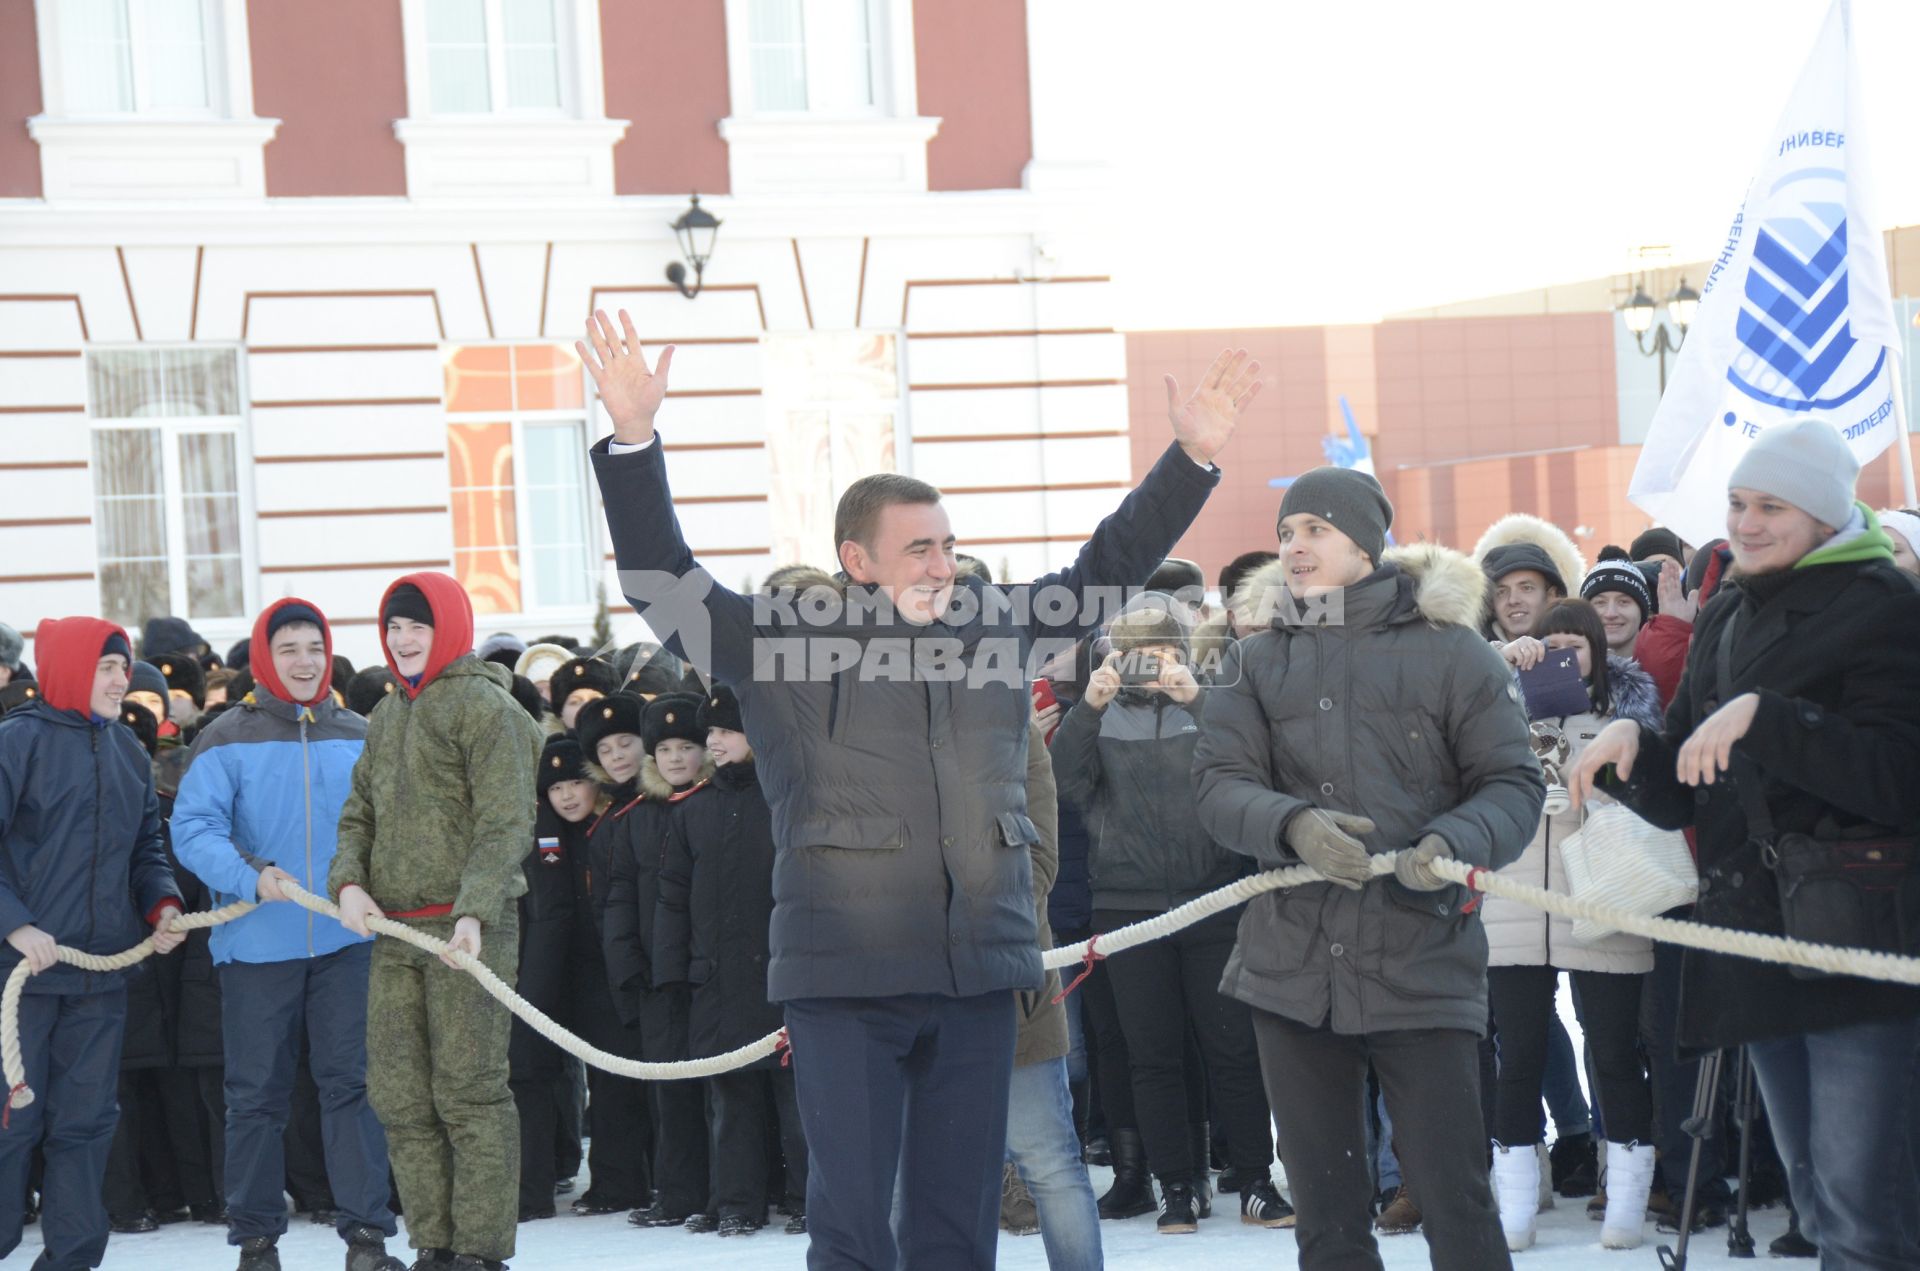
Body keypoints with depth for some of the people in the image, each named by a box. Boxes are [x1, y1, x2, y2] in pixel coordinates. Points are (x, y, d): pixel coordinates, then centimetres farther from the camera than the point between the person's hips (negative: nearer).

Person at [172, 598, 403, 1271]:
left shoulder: (358, 738, 8)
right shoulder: (227, 740, -2)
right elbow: (193, 828, -10)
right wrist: (251, 875, -25)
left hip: (346, 939, 2)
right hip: (258, 942, -2)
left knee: (352, 1083, -1)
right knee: (257, 1092, 6)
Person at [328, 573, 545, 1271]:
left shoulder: (485, 707, -5)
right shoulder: (387, 716, 19)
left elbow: (505, 822, -12)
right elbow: (360, 812, 21)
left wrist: (474, 911, -23)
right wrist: (348, 881, 0)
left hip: (467, 929, -8)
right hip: (393, 930, 8)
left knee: (469, 1094, -7)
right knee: (399, 1095, 6)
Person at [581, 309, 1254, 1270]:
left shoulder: (996, 630, 13)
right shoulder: (781, 646, 0)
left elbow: (1108, 565, 22)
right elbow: (663, 582, -7)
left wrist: (1193, 457, 15)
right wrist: (633, 441, -20)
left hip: (978, 975, 4)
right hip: (846, 981, -4)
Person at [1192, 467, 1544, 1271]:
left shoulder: (1448, 649, 1)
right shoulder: (1256, 662, 10)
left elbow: (1514, 783, 0)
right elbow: (1220, 784, 0)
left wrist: (1455, 842, -21)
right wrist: (1291, 824, -21)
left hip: (1424, 963, -3)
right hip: (1292, 965, 4)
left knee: (1453, 1196, -4)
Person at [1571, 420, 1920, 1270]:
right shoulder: (1726, 619, 17)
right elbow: (1680, 798, 19)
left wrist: (1761, 717, -23)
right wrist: (1630, 747, -1)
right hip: (1758, 938, 8)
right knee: (1816, 1196, 13)